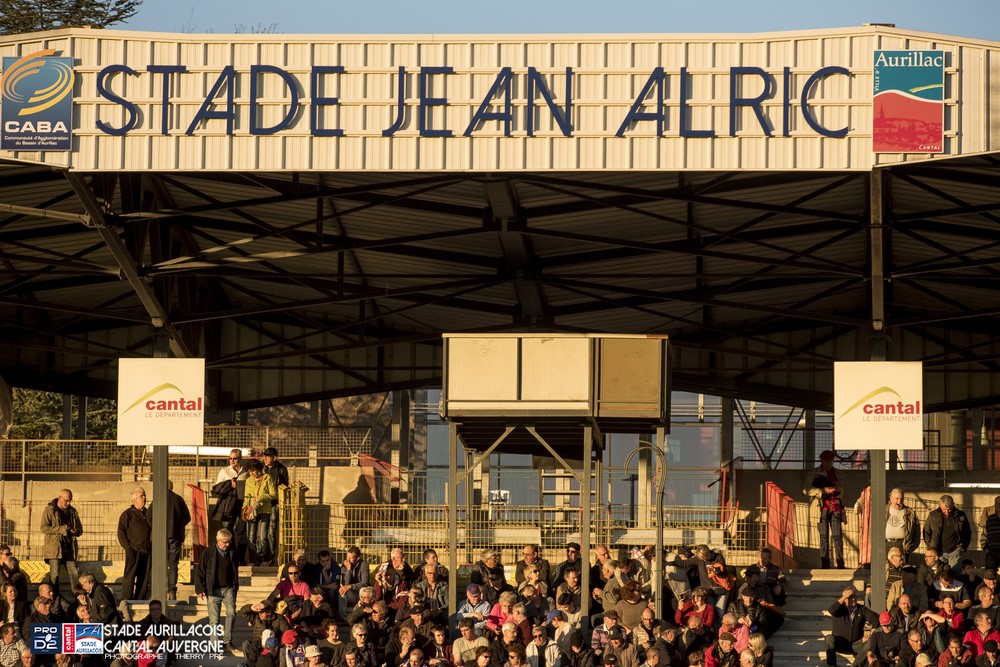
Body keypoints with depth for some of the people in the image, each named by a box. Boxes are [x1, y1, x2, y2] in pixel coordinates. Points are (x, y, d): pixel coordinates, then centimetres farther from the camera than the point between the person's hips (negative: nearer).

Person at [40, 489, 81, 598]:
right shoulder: (50, 511, -2)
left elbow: (80, 529, 21)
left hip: (69, 548, 5)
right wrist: (61, 529, -18)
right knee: (54, 575, -5)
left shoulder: (72, 511, 15)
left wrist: (74, 531, -4)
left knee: (74, 574, 2)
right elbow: (44, 528, -12)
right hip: (54, 548, -5)